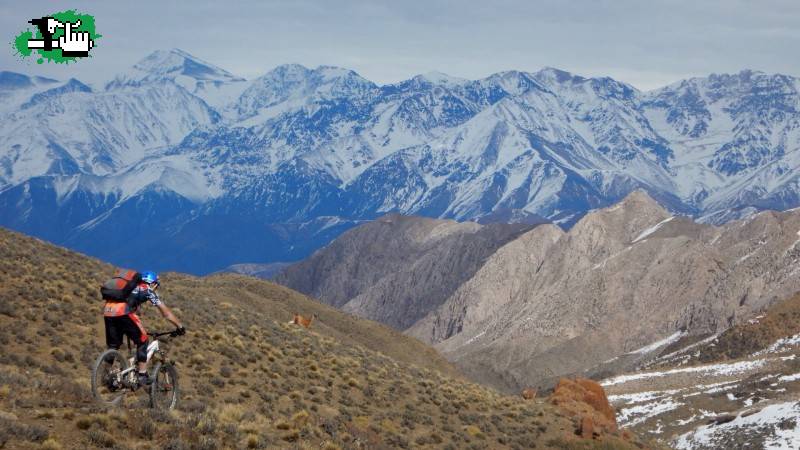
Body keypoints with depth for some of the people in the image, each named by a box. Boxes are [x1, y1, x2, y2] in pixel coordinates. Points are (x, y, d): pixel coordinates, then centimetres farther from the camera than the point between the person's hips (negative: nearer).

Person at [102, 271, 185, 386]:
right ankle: (142, 376, 9)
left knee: (112, 346, 20)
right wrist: (180, 327, 31)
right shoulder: (148, 290, 19)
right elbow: (166, 312, 22)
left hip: (107, 311, 6)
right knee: (142, 341, 10)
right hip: (122, 312, -6)